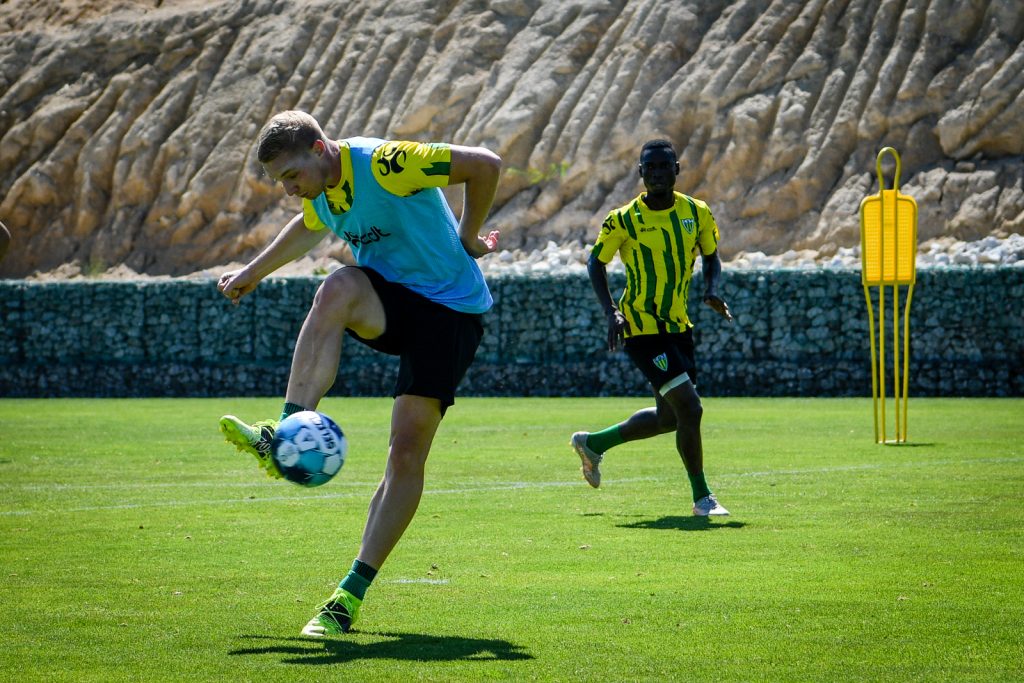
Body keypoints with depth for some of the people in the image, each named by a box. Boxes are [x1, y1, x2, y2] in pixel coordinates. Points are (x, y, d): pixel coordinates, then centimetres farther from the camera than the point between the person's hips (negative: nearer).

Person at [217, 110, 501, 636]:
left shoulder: (386, 163, -22)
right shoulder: (318, 192, 3)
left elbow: (485, 165, -18)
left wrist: (466, 239, -7)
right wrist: (253, 272, 35)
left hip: (449, 310, -6)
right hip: (388, 303, 6)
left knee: (407, 452, -12)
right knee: (337, 288, -31)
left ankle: (352, 592, -9)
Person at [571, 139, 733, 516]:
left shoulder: (697, 213, 1)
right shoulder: (623, 220, -11)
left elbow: (711, 255, 13)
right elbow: (596, 263, -1)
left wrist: (712, 289, -8)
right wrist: (611, 311, -13)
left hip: (678, 326, 6)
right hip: (642, 328, -6)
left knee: (669, 418, 15)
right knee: (689, 407, -14)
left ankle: (593, 443, 37)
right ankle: (701, 496, 0)